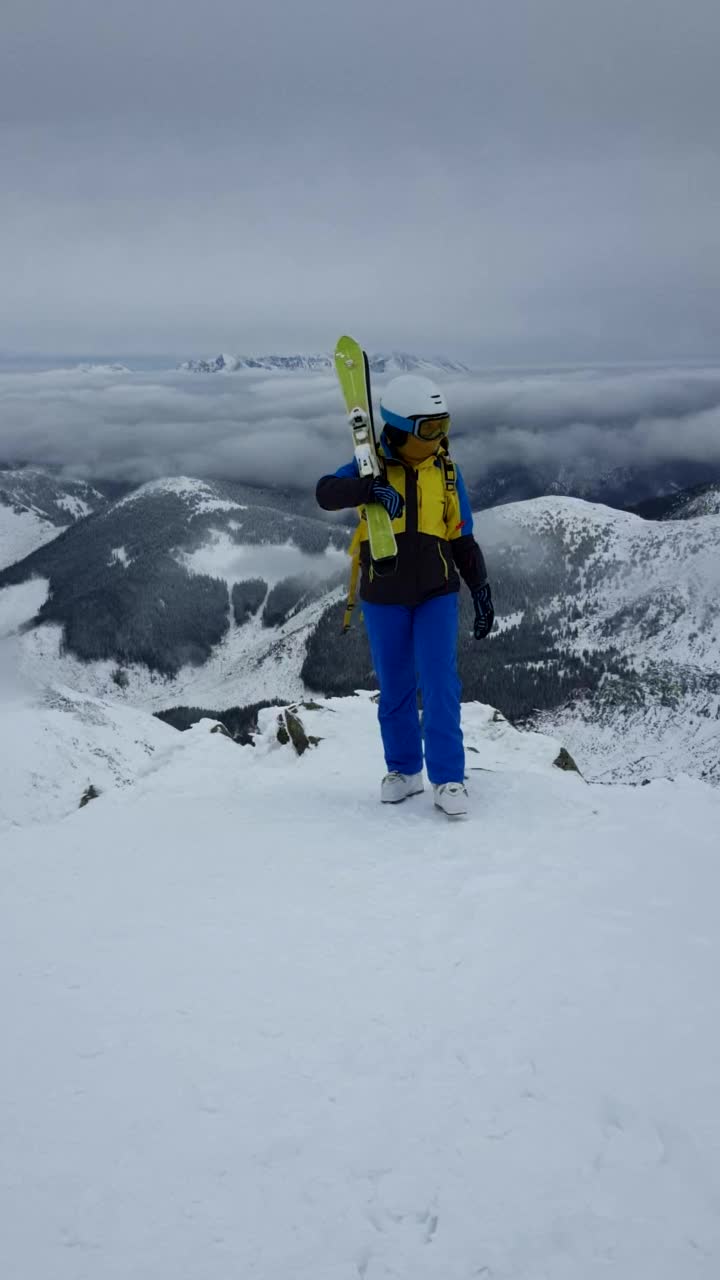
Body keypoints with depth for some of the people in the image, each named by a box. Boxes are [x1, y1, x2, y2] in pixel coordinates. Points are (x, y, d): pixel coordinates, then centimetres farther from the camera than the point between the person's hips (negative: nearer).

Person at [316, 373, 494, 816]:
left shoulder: (447, 471, 3)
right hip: (384, 597, 0)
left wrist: (481, 590, 2)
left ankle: (448, 778, -1)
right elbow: (327, 492, -21)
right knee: (395, 687, 9)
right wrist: (370, 488, -40)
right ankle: (404, 770, 25)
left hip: (437, 594, 0)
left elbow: (462, 540, 8)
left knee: (440, 682, -9)